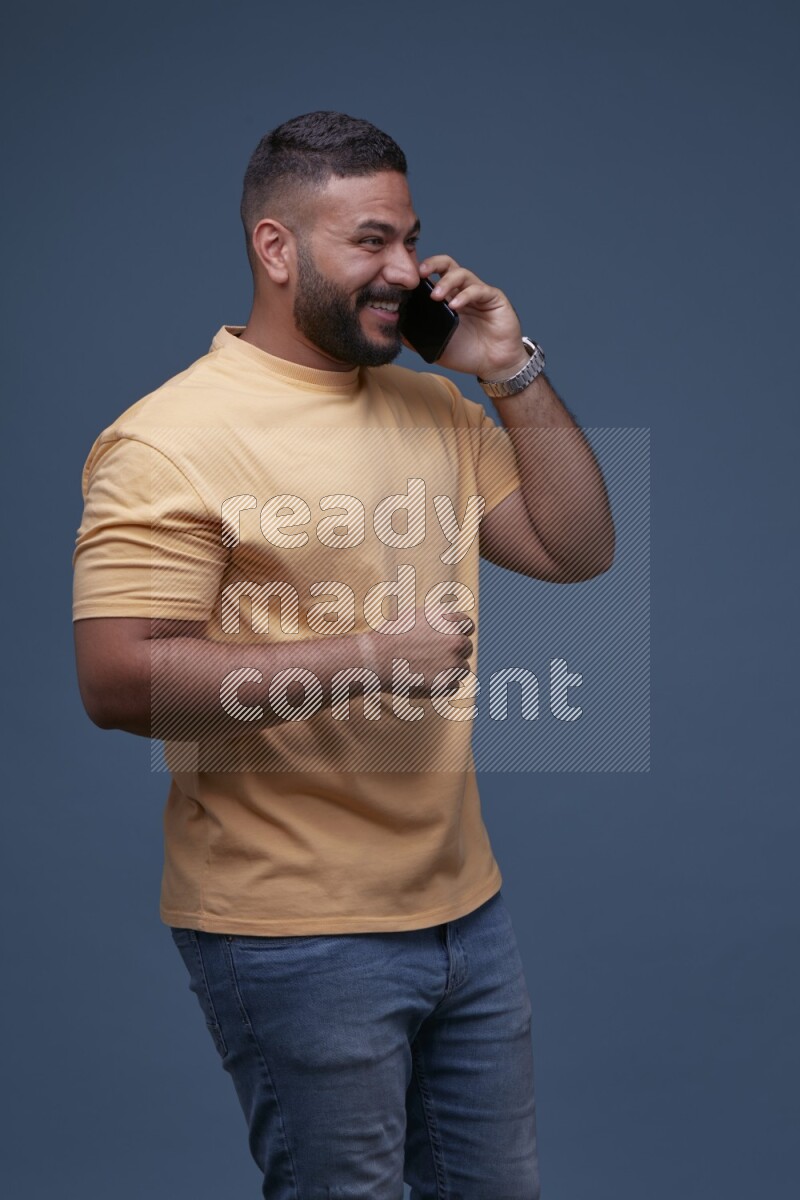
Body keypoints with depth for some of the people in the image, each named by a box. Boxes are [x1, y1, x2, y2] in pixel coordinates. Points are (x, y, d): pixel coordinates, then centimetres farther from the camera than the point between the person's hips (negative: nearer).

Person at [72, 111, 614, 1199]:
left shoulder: (433, 407, 10)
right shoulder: (174, 436, -15)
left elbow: (578, 550, 10)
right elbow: (118, 680, -22)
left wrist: (513, 373, 0)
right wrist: (366, 658, -23)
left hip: (463, 901, 8)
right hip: (294, 935, -7)